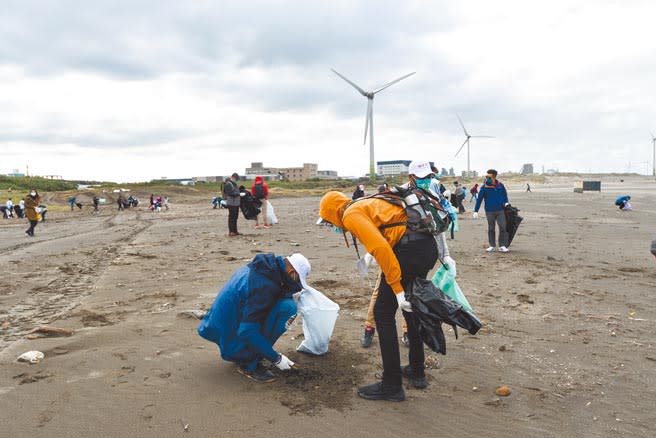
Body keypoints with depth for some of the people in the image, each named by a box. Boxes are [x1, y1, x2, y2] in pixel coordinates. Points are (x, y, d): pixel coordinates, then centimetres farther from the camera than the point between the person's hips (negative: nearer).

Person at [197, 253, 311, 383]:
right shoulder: (264, 286, -26)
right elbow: (247, 332, -28)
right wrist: (276, 358, -20)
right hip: (232, 346, -9)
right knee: (287, 308, -19)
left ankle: (243, 357, 16)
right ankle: (250, 364, -8)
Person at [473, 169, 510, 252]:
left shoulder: (500, 185, 0)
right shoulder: (484, 187, -6)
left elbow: (505, 194, 16)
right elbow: (479, 199, -4)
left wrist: (506, 202, 2)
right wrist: (476, 211, -6)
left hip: (500, 210, 1)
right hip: (489, 211, -1)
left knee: (503, 227, -4)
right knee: (491, 229, 8)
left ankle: (502, 246, 3)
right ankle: (492, 246, 17)